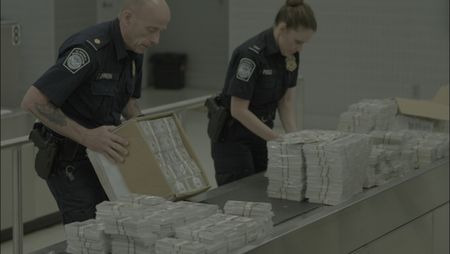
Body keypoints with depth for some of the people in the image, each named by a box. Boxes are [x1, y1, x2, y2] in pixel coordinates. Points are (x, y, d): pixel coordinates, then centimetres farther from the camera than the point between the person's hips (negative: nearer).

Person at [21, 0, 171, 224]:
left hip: (103, 153, 8)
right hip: (68, 158, -8)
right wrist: (87, 136, -34)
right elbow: (33, 101, -30)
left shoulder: (134, 51, 0)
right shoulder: (89, 49, -27)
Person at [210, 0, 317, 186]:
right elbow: (239, 110, -26)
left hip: (259, 133, 8)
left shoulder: (290, 55, -3)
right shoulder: (251, 54, -28)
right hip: (233, 136, -8)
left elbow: (286, 101, 2)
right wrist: (279, 140, -26)